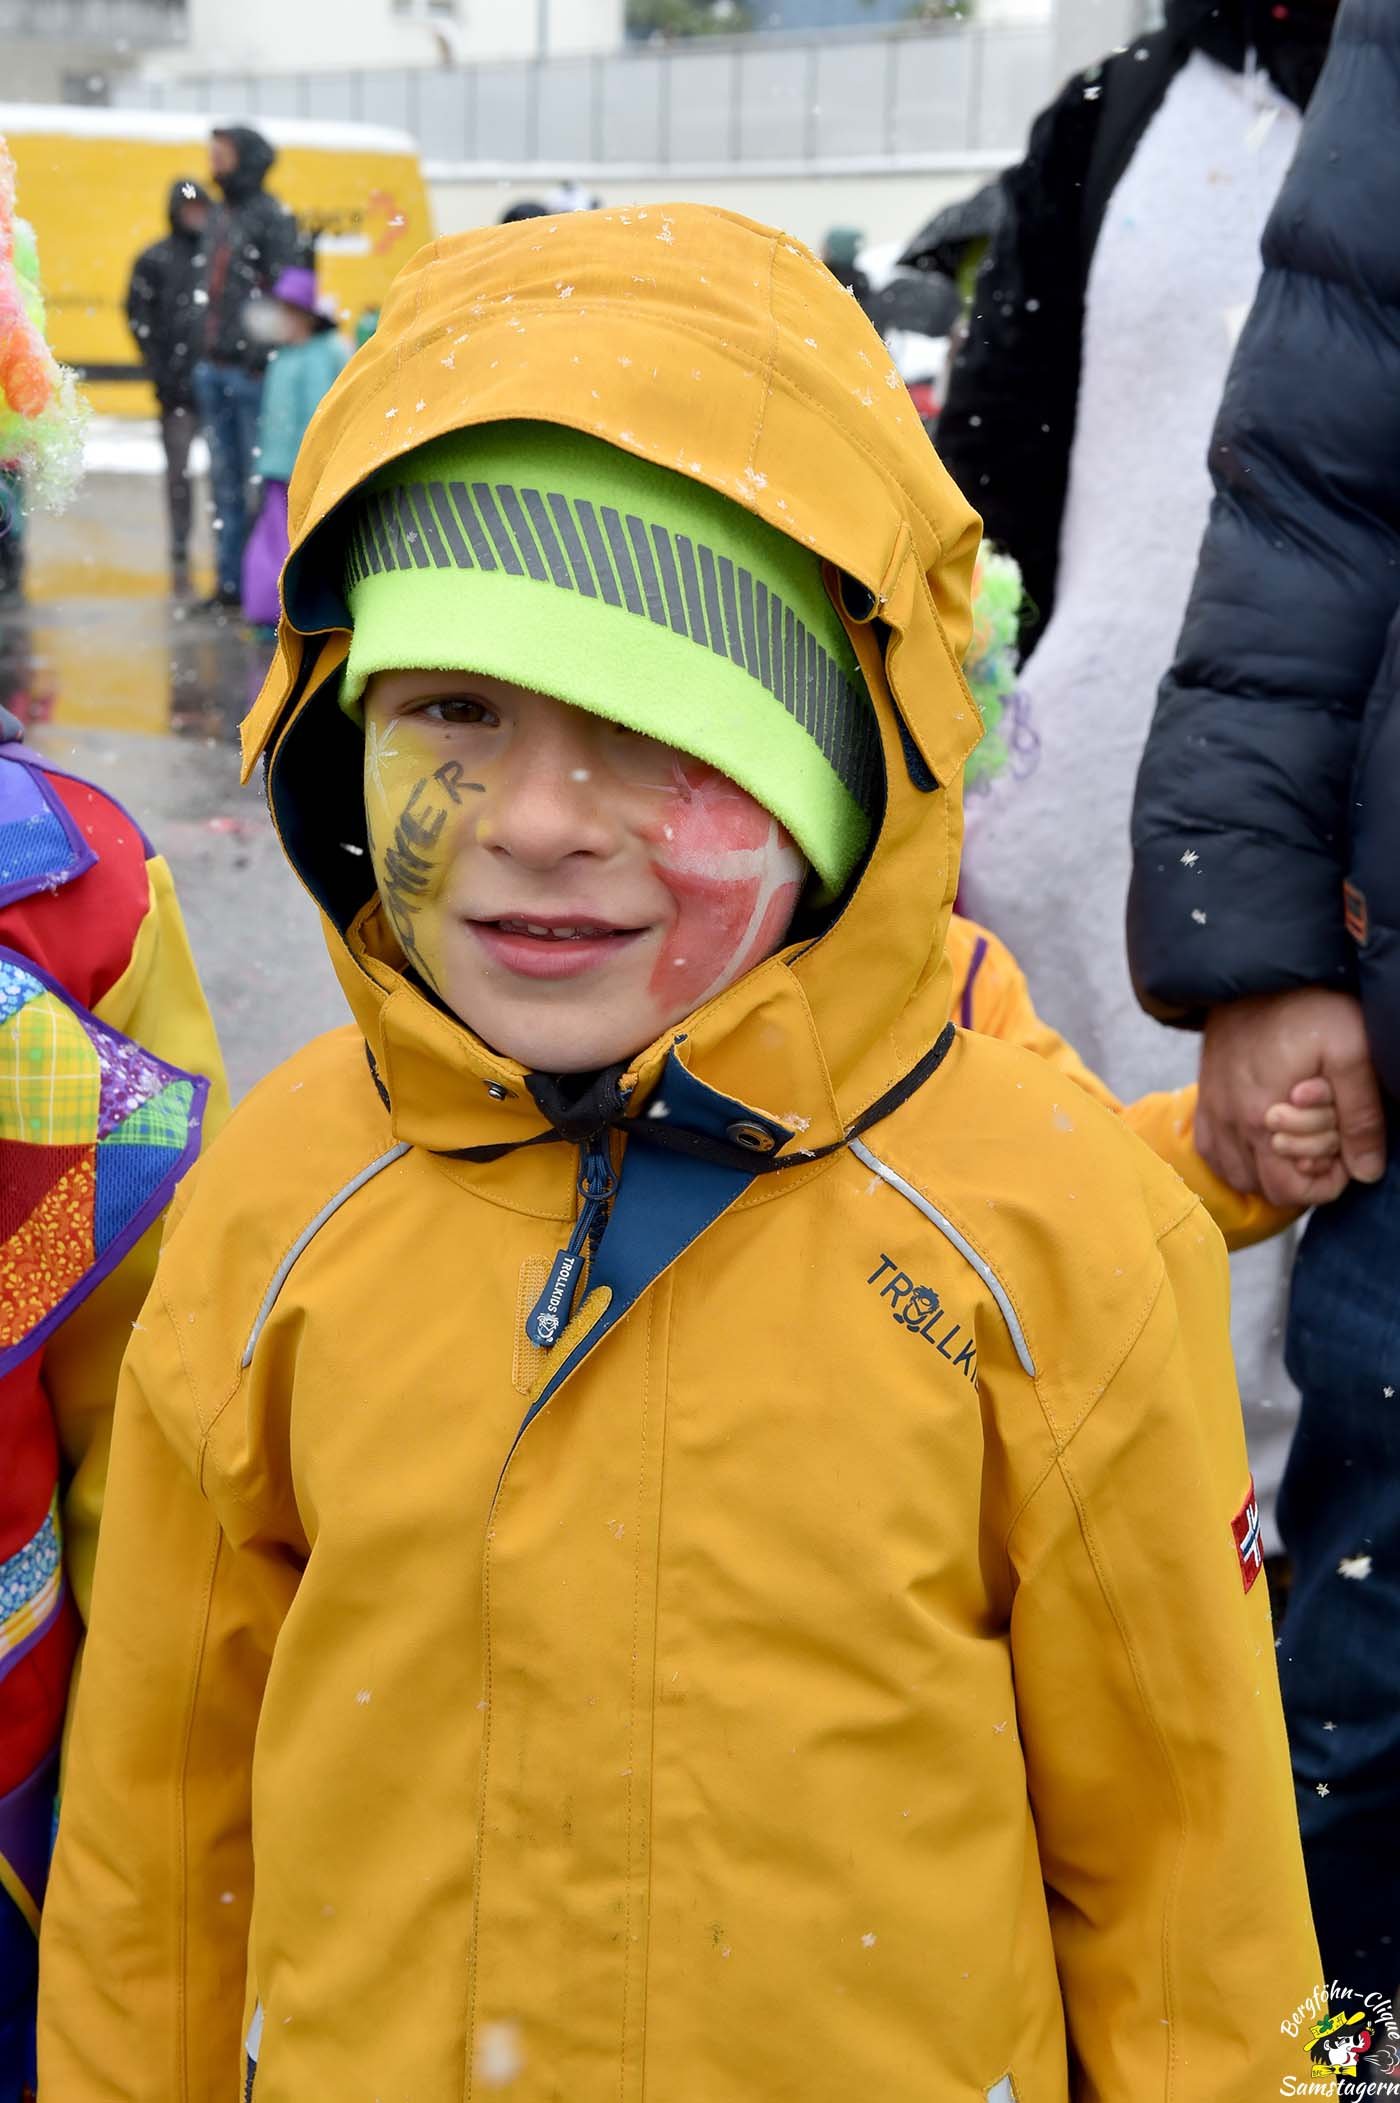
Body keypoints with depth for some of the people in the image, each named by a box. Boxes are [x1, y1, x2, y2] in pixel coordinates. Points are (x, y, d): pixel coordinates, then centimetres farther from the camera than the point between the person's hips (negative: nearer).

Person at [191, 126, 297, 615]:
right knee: (225, 481, 9)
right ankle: (230, 580, 14)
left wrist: (263, 355, -19)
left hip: (251, 371, -8)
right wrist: (201, 354, 16)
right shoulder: (218, 218, 18)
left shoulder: (273, 218, -7)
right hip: (213, 369, 8)